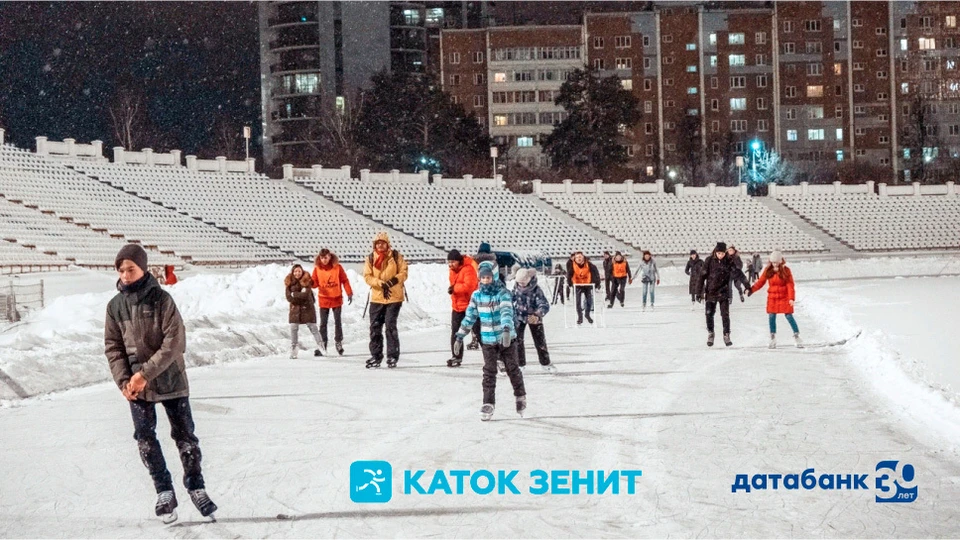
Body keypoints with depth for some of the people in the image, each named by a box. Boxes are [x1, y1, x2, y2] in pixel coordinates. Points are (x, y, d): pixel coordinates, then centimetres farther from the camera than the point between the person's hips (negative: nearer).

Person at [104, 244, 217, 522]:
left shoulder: (161, 299, -11)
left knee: (184, 435, 3)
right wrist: (124, 380, -11)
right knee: (145, 439, 3)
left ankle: (196, 487, 18)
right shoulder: (115, 306, 0)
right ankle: (164, 491, 16)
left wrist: (146, 373, -20)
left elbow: (175, 342, -15)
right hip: (136, 385, 3)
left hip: (170, 379, -3)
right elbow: (113, 347, 3)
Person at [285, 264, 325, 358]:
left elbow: (306, 294, -17)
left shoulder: (306, 281, -6)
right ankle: (293, 350, 3)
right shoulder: (289, 283, -1)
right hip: (295, 308, 2)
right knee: (293, 328, -3)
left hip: (307, 308, -2)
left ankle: (320, 347, 7)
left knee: (313, 328, 1)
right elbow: (289, 298, -8)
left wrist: (294, 294, -12)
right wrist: (300, 296, -14)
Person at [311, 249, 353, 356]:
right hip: (323, 300, 1)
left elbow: (345, 281, -1)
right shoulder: (317, 269, -1)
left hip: (337, 299, -1)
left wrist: (349, 294, -3)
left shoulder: (337, 267, -5)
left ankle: (338, 343, 13)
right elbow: (315, 283, -1)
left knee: (338, 322, 5)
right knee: (323, 323, 3)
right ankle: (322, 345, 7)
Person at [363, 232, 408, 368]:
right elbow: (367, 276, -3)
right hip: (377, 298, 3)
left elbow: (403, 273, 0)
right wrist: (381, 284, -17)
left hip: (394, 297, -3)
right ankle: (376, 356, 16)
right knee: (375, 327, 5)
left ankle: (393, 356, 2)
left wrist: (394, 280, -20)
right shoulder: (370, 258, 3)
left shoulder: (396, 256, -1)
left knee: (390, 326, -7)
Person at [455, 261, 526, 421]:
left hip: (506, 338, -3)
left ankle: (521, 397, 28)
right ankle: (488, 404, 1)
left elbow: (507, 312, -28)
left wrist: (506, 329, -45)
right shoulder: (477, 295, 1)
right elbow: (470, 316, 8)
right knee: (489, 372, -1)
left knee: (512, 369, 9)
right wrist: (460, 336, 8)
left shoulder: (503, 293, -13)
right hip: (487, 340, 3)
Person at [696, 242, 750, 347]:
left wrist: (746, 284, -21)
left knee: (725, 315, -4)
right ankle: (710, 334, 25)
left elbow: (737, 273, -10)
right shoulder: (709, 261, -8)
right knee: (709, 314, 6)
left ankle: (726, 335, 7)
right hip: (711, 292, 0)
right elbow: (702, 276, -5)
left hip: (724, 293, 0)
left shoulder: (728, 262, -6)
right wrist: (699, 292, -6)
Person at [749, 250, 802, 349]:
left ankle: (797, 337, 5)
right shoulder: (768, 271, 0)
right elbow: (760, 282, 1)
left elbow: (790, 285, -11)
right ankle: (773, 340, 12)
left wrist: (791, 298, -21)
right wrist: (751, 290, -12)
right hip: (772, 297, 3)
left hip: (784, 297, -3)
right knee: (771, 317, 2)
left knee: (789, 316, -5)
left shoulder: (786, 271, -7)